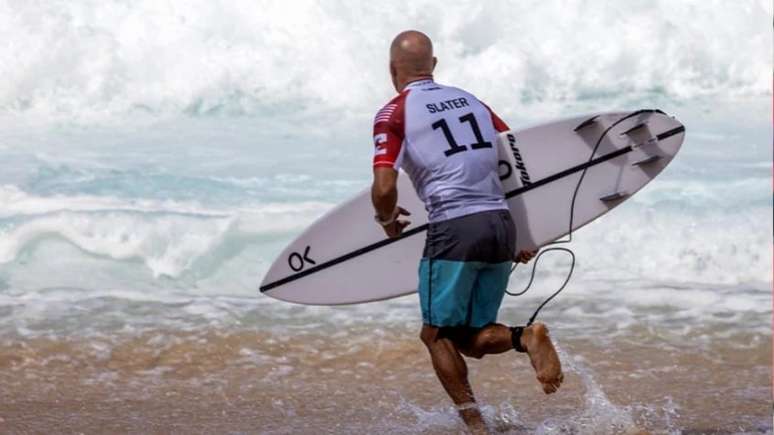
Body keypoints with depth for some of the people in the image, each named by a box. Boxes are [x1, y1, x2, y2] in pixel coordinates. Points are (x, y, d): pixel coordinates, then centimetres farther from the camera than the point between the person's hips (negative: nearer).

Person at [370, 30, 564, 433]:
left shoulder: (394, 113, 0)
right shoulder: (471, 101, 18)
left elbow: (384, 189, -10)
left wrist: (388, 221, 12)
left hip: (455, 231, -6)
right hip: (502, 226, 6)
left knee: (437, 335, 8)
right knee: (472, 339, 14)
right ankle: (525, 337, -15)